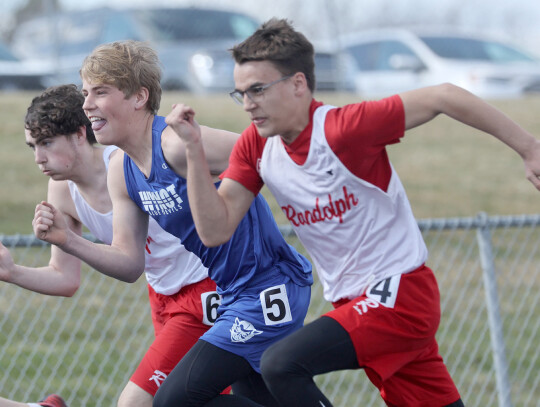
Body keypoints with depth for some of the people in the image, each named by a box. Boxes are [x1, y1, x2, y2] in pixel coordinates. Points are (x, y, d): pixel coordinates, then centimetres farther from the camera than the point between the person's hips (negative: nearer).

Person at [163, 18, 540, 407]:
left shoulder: (344, 128, -20)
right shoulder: (255, 146, 1)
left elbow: (442, 97, -19)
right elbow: (215, 230, -3)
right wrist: (193, 147, -11)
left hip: (399, 293, -7)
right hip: (352, 302, 7)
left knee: (281, 365, -22)